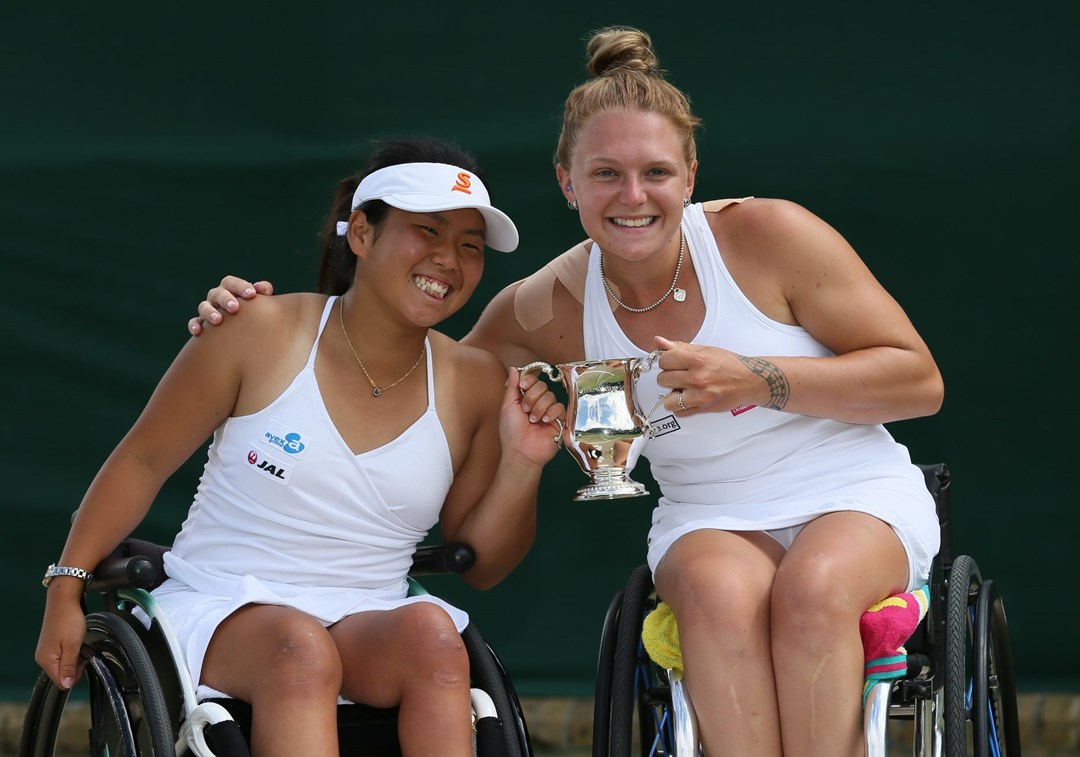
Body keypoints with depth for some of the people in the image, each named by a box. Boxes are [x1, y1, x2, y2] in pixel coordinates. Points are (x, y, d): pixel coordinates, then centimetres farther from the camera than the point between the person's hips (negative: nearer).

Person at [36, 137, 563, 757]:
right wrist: (66, 590, 1)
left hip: (370, 633, 3)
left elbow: (480, 566, 12)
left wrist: (522, 467, -6)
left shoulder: (474, 386, 6)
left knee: (431, 630, -32)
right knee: (299, 644, -37)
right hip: (220, 612, -3)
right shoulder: (262, 336, -3)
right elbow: (142, 462, 5)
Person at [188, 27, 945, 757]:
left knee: (812, 588, -36)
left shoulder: (767, 236, -12)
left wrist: (757, 380, -22)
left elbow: (920, 380, -8)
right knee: (719, 589, -34)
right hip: (710, 520, 2)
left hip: (856, 498, -2)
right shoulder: (549, 311, -4)